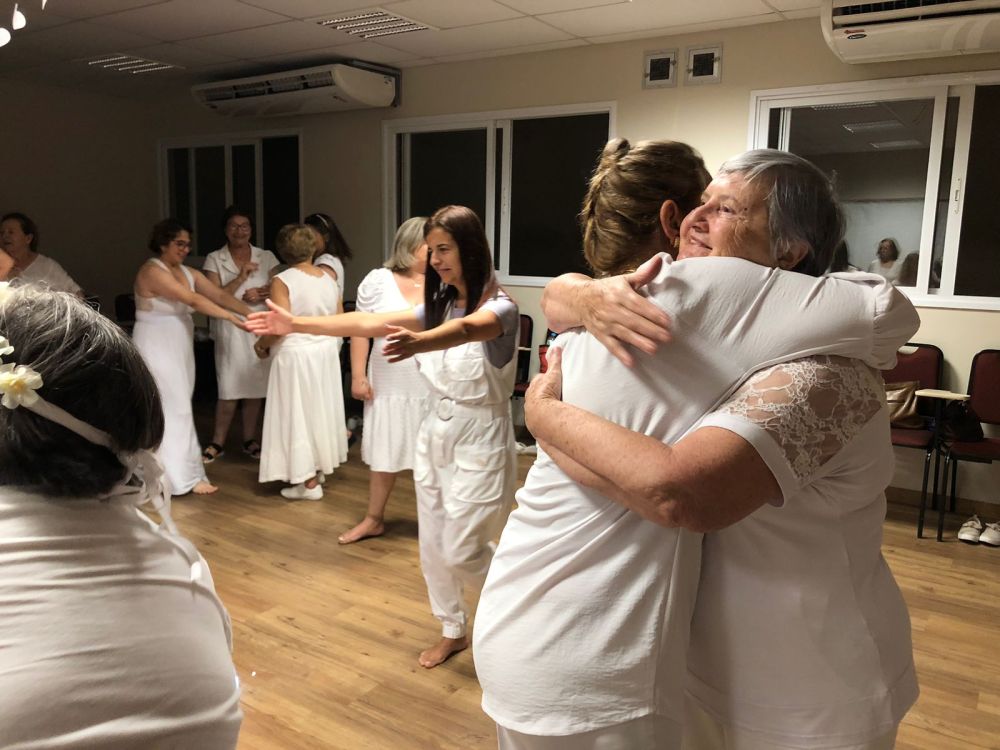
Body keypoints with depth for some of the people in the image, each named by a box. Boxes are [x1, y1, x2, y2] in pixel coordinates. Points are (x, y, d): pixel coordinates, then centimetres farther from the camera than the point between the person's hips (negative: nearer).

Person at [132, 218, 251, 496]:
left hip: (178, 347, 8)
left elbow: (220, 295, 0)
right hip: (157, 348, -8)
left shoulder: (188, 273, 9)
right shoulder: (152, 271, -16)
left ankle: (162, 470, 20)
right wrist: (230, 317, -27)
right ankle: (184, 476, 0)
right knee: (174, 409, -6)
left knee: (172, 407, 10)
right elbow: (193, 300, -24)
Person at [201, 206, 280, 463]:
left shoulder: (266, 257, 7)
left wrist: (260, 295, -12)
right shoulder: (214, 259, 2)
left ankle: (250, 441, 19)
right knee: (229, 389, -4)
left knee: (255, 387, 6)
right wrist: (241, 277, -16)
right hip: (230, 329, -2)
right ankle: (218, 443, 11)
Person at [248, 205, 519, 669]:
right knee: (433, 547, 14)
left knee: (460, 551, -1)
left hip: (481, 439, -7)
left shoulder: (499, 307, -17)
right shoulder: (438, 304, 4)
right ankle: (453, 631, 35)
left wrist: (418, 342, -61)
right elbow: (370, 323, -2)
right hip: (435, 433, 7)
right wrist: (297, 324, -8)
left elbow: (463, 331, -40)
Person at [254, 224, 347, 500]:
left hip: (296, 355, -6)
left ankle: (309, 482, 7)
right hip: (326, 352, 6)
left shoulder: (282, 281, -15)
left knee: (299, 414, 3)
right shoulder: (328, 279, 2)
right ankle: (320, 468, 34)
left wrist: (261, 344, -4)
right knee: (320, 409, 19)